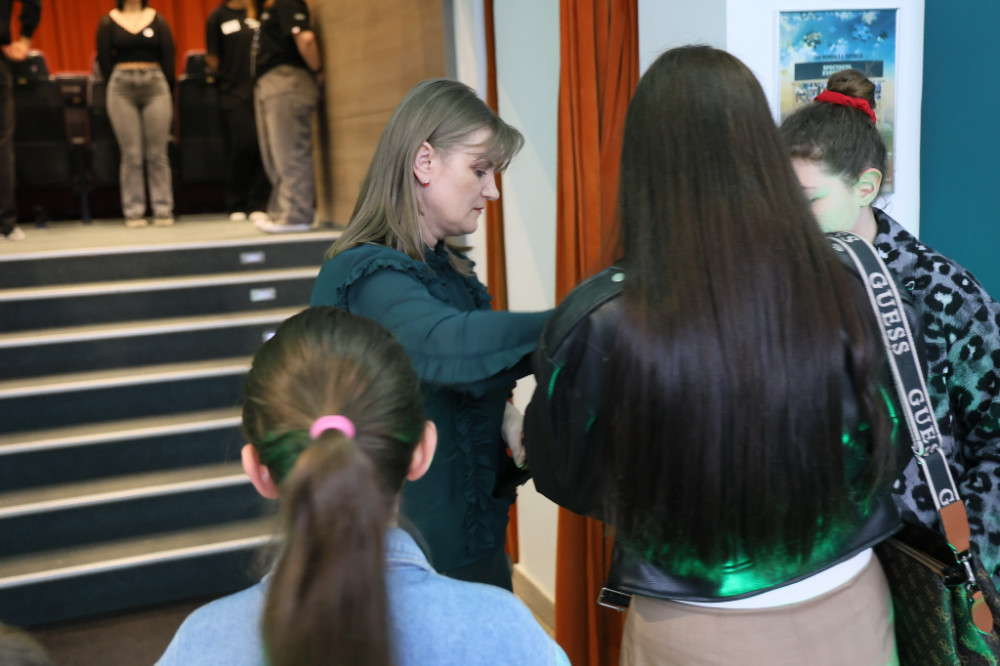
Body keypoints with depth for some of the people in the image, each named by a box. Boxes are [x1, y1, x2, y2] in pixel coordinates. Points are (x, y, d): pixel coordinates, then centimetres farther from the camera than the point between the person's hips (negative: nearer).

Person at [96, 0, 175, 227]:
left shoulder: (158, 21, 8)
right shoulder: (108, 22, 7)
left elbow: (168, 58, 8)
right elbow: (104, 60, 7)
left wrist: (166, 89, 5)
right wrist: (115, 86, 5)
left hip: (155, 85, 0)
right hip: (122, 89, 0)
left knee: (157, 154, -1)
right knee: (131, 155, -2)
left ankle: (163, 210, 3)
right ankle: (133, 211, 3)